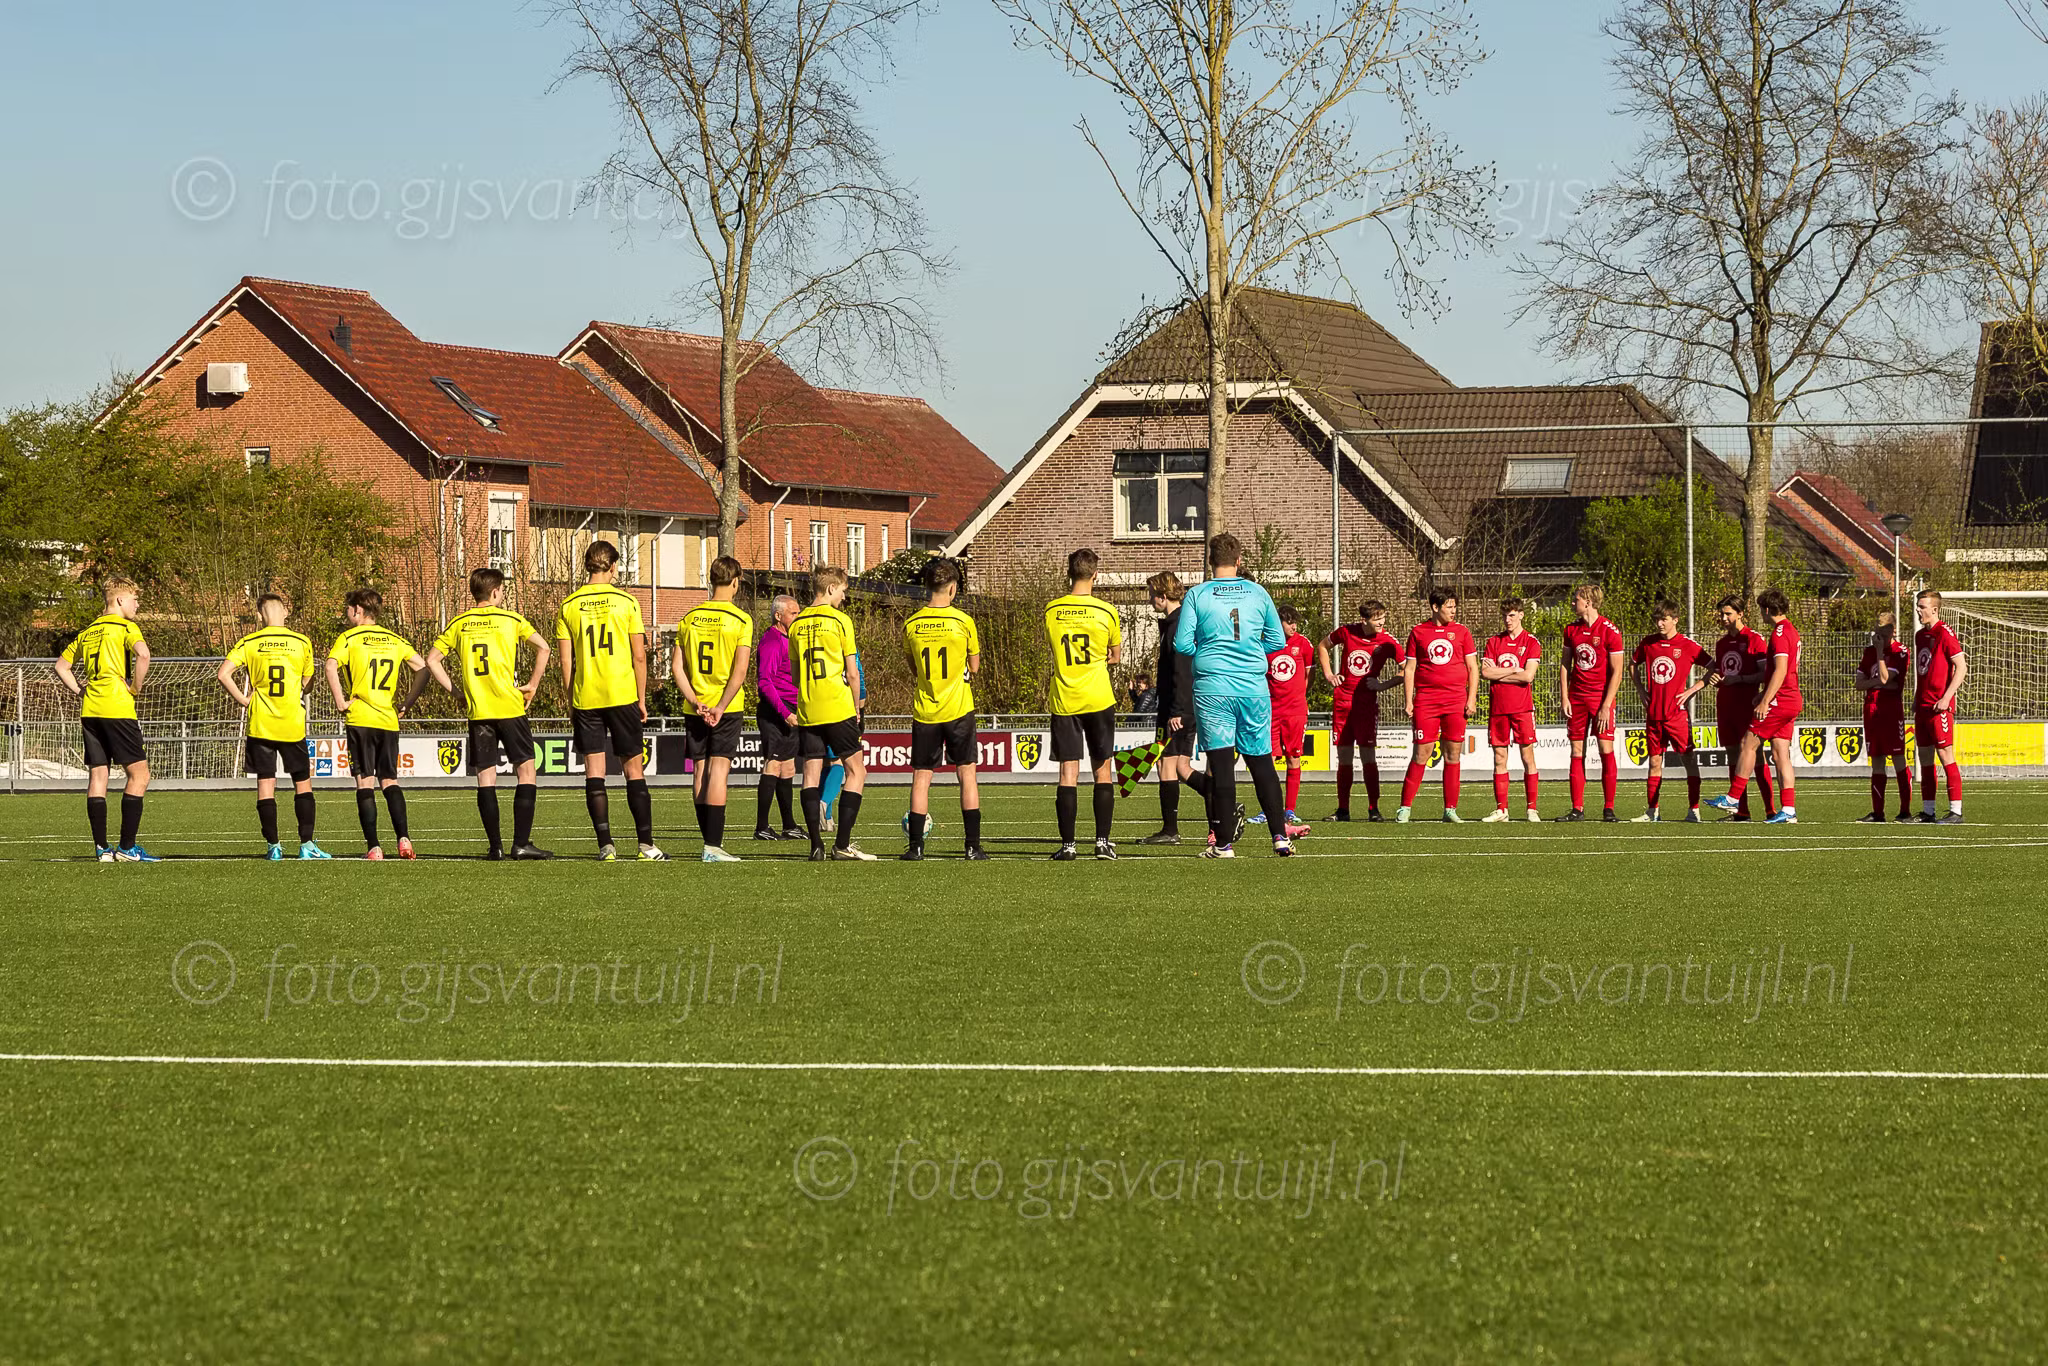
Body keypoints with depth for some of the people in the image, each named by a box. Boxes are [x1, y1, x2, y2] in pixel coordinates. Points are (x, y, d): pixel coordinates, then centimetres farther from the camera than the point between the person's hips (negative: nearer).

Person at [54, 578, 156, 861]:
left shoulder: (88, 632, 18)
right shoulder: (125, 627, -3)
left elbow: (62, 665, 25)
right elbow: (142, 653, -22)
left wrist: (80, 691, 18)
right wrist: (135, 687, -9)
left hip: (90, 711, 7)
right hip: (117, 708, -7)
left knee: (98, 775, 7)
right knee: (139, 774, -2)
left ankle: (101, 847, 4)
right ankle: (127, 846, -8)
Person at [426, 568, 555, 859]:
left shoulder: (459, 624, 9)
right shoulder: (510, 619, 2)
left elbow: (432, 660, 6)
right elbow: (543, 647, -7)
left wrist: (456, 690, 11)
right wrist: (532, 684, 1)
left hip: (477, 711, 3)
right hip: (510, 707, -3)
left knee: (485, 778, 4)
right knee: (526, 771, 3)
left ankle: (495, 846, 0)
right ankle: (521, 843, -5)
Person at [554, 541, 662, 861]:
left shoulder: (568, 606, 2)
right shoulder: (626, 601, -2)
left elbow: (566, 661, 2)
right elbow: (639, 656, -3)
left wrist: (570, 703, 10)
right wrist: (642, 699, 5)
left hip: (585, 699, 1)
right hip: (623, 696, -1)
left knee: (594, 772, 4)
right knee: (634, 769, 5)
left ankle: (605, 845, -2)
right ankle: (646, 844, 1)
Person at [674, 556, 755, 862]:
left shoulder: (690, 618, 6)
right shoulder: (741, 620, -7)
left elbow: (676, 666, 1)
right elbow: (740, 671, -14)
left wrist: (694, 701, -3)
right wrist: (720, 707, -12)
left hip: (695, 707, 4)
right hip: (727, 707, -4)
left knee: (701, 772, 9)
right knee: (718, 771, -6)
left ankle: (711, 842, 13)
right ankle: (713, 845, -13)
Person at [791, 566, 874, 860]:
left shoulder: (797, 624, 8)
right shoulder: (839, 620, -5)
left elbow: (795, 674, 12)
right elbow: (852, 673, -5)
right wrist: (856, 708, 7)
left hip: (807, 711, 5)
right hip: (838, 708, -5)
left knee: (811, 774, 4)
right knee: (856, 771, 4)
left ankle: (816, 846, -2)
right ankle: (842, 844, -3)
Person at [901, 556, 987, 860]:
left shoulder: (911, 625, -2)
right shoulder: (963, 621, -9)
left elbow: (914, 669, 9)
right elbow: (974, 667, 1)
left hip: (924, 710, 2)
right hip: (959, 709, -2)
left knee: (921, 777, 6)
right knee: (966, 773, 5)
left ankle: (916, 845, 2)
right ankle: (973, 845, 3)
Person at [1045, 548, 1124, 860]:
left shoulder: (1051, 610, -1)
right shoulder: (1106, 611, -5)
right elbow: (1116, 656, 8)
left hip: (1063, 702, 1)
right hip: (1099, 700, -1)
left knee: (1068, 773, 1)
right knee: (1103, 770, 8)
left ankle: (1067, 844, -3)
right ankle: (1102, 841, 6)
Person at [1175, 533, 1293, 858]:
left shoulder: (1196, 595, -2)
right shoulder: (1257, 593, 4)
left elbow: (1182, 643, -5)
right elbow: (1278, 641, 7)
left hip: (1212, 689, -2)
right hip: (1253, 688, 2)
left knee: (1221, 764, -1)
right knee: (1261, 762, 10)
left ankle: (1224, 843, -1)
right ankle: (1280, 836, 7)